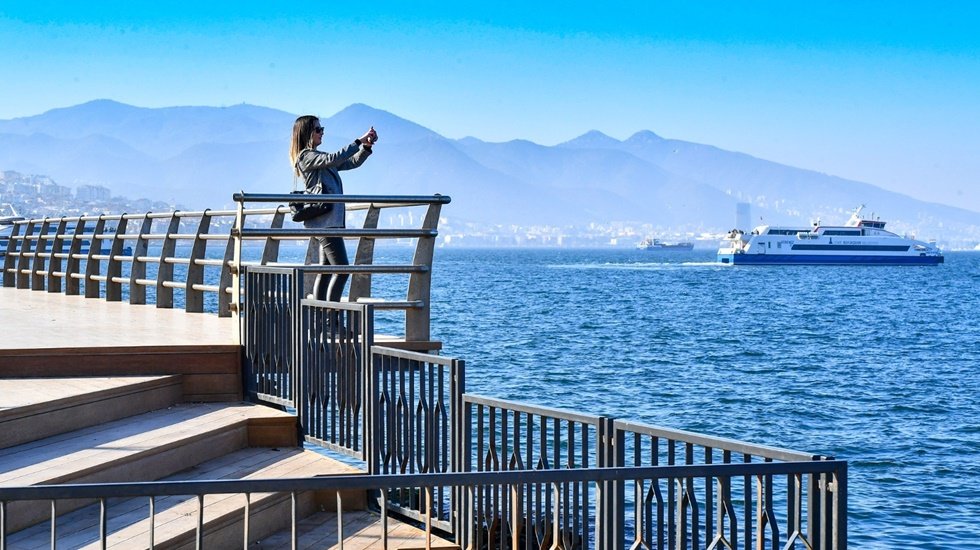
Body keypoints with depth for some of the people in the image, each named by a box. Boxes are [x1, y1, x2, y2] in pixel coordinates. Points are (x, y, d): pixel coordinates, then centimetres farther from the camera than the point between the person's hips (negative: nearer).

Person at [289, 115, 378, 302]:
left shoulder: (318, 157, 22)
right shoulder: (306, 156, -5)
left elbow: (352, 162, 20)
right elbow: (333, 159, -21)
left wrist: (366, 147, 3)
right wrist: (359, 141, -18)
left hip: (331, 221, 10)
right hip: (324, 221, -10)